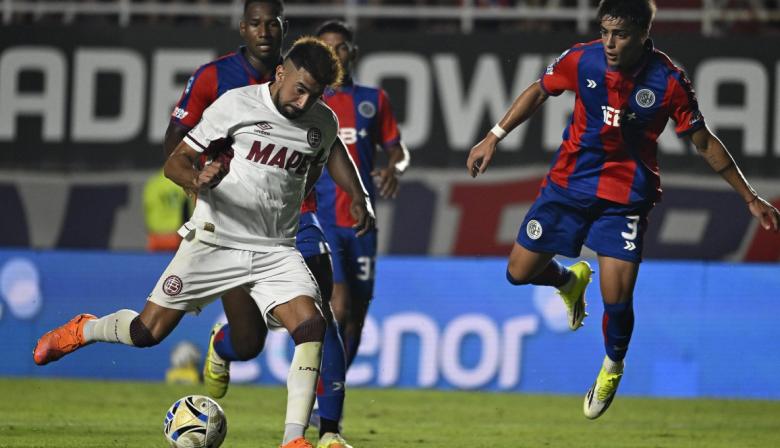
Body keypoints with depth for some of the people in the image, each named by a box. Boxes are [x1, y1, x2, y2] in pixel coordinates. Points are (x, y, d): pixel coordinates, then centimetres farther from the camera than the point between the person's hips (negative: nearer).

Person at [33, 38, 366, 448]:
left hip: (276, 251, 3)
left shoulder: (324, 124, 5)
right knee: (147, 332, -1)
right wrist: (198, 181, -26)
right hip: (215, 241, -3)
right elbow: (175, 162, -7)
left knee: (311, 326, -21)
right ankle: (82, 331, 32)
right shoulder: (235, 104, -8)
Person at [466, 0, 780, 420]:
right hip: (569, 182, 3)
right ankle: (570, 281, 41)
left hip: (626, 196, -3)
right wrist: (494, 137, 2)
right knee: (519, 272, 4)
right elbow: (539, 91, 6)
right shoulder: (582, 59, -13)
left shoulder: (668, 81, -18)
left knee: (617, 299, -11)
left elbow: (704, 142, -6)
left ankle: (613, 367, 22)